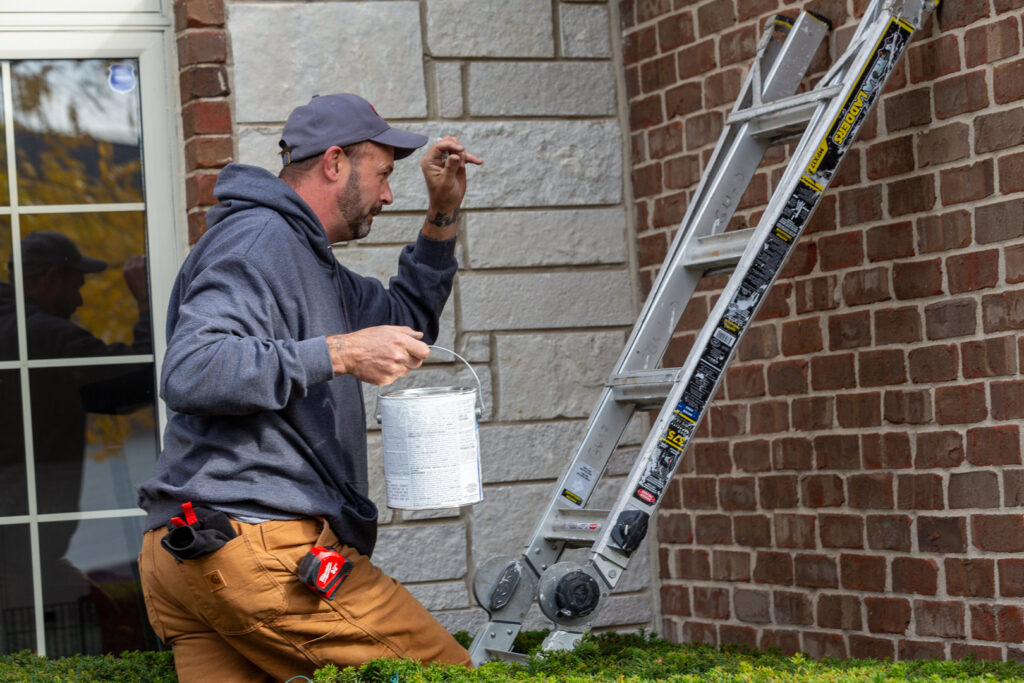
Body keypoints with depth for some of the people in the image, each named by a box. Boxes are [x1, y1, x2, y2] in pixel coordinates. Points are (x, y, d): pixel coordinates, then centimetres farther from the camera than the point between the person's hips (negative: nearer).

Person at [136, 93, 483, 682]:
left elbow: (404, 324, 41)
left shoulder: (303, 254, 27)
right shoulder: (258, 239, -7)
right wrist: (338, 354, -22)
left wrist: (443, 217, 29)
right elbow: (192, 374, -22)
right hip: (257, 548, -11)